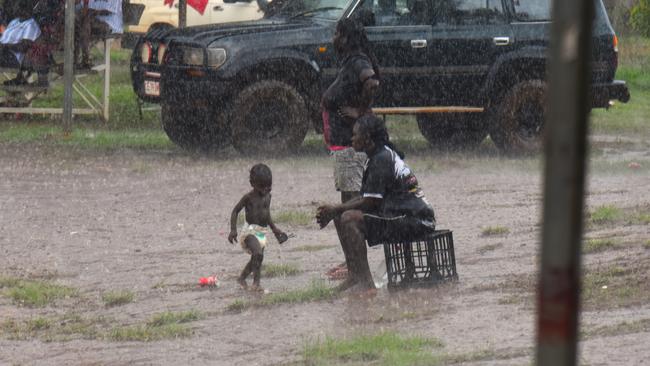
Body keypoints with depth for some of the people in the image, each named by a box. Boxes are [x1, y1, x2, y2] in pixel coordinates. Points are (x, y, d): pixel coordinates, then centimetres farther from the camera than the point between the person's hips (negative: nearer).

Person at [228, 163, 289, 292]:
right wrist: (233, 230, -11)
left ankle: (242, 278, 34)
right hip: (250, 231, -7)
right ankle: (256, 283, -24)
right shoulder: (249, 197, -10)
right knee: (258, 254, -26)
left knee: (256, 259, 13)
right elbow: (235, 211, -4)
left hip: (262, 231, 7)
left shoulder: (267, 196, 8)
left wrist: (274, 228, 26)